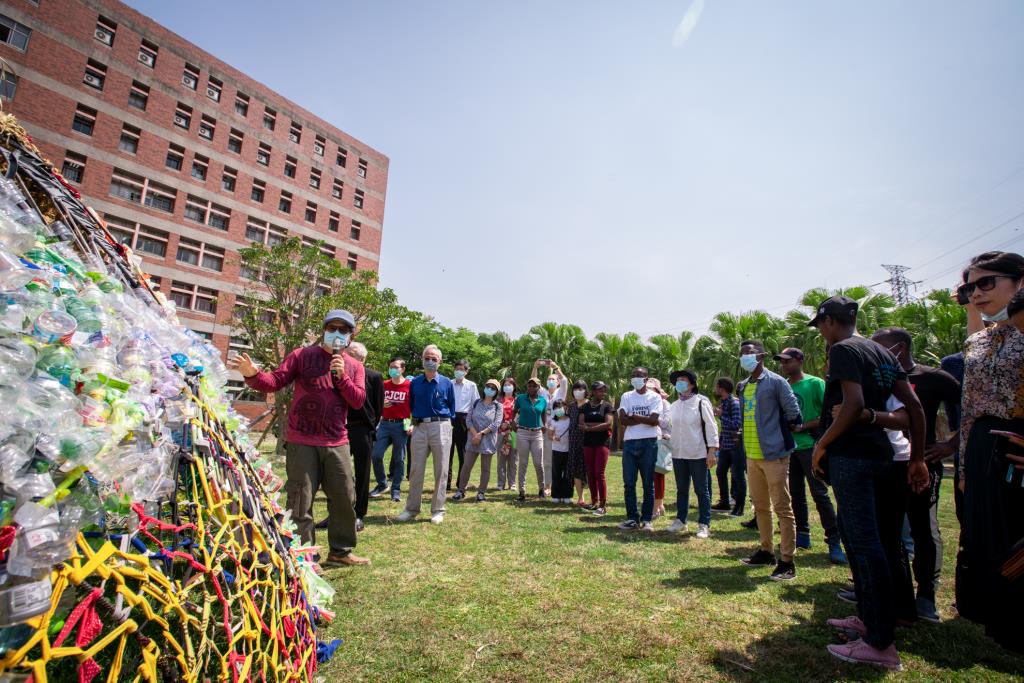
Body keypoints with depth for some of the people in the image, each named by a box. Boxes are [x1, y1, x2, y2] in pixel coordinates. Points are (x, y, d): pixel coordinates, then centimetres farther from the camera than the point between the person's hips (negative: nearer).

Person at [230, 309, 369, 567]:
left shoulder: (354, 366, 8)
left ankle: (340, 552, 28)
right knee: (300, 502, 2)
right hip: (302, 442, -3)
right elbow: (274, 381, -5)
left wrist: (342, 376, -13)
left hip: (337, 444, 4)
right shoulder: (302, 355, 1)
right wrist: (252, 374, -24)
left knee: (345, 499, 10)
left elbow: (358, 400, -1)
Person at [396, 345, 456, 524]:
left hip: (440, 427, -2)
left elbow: (451, 407, 9)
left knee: (441, 471, 2)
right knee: (416, 470, 6)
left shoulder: (447, 383, 2)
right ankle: (411, 508, 16)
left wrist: (445, 421, 6)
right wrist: (417, 419, 12)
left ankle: (438, 510, 12)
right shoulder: (415, 382, 8)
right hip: (419, 428, 2)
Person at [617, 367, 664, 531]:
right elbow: (622, 420, -5)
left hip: (649, 443, -2)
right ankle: (632, 518, 14)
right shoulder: (626, 396, 9)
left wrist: (633, 416, -5)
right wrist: (644, 419, -9)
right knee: (629, 483, 3)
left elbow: (654, 420, -11)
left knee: (648, 484, 5)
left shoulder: (655, 397, 2)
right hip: (629, 443, 2)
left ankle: (646, 519, 15)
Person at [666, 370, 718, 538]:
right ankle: (680, 521, 25)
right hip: (678, 454, 5)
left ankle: (704, 525, 14)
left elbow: (711, 427, -9)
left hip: (698, 454, -5)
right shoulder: (674, 406, 9)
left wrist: (712, 451, -12)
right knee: (681, 489, 14)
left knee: (701, 490, 4)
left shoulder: (701, 402, -8)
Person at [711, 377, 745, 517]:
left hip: (736, 445, -9)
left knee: (738, 476, 0)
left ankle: (739, 507, 9)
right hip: (725, 445, 9)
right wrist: (719, 441, 17)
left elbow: (736, 425, -23)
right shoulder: (722, 403, 10)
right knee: (720, 472, 13)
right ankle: (725, 502, 25)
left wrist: (720, 415, -19)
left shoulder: (735, 403, -15)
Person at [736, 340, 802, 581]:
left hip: (774, 455, -7)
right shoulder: (743, 386, 12)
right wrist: (747, 447, 13)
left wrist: (779, 435, 1)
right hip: (752, 456, 8)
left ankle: (787, 562, 8)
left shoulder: (775, 382, -10)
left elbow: (794, 415, -8)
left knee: (782, 508, 0)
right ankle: (767, 551, 30)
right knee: (760, 507, 16)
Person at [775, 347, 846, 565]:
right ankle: (802, 535, 25)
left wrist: (804, 427, -17)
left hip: (809, 445, -5)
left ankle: (834, 542, 5)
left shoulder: (815, 383, -7)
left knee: (819, 493, -4)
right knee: (796, 493, 13)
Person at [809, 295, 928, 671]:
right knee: (862, 538, 19)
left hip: (851, 456, -9)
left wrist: (822, 444, -12)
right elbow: (914, 406, 13)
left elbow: (853, 403, -23)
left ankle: (880, 644, 4)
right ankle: (867, 618, 31)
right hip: (879, 454, 10)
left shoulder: (843, 350, -11)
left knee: (864, 545, -4)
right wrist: (917, 458, 15)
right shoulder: (883, 353, 15)